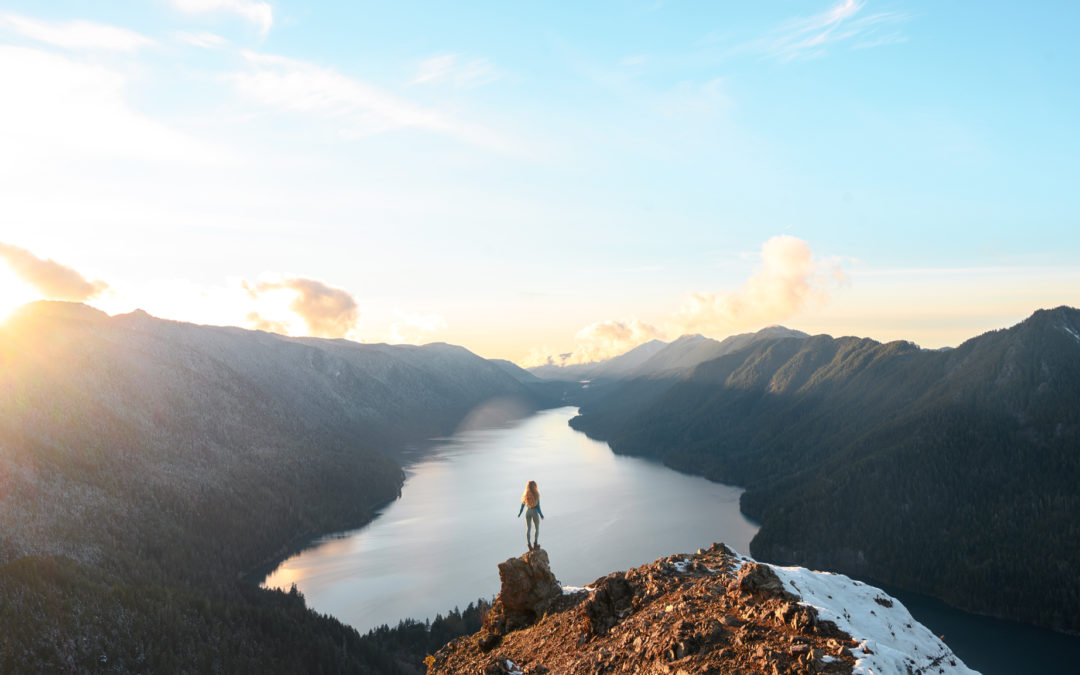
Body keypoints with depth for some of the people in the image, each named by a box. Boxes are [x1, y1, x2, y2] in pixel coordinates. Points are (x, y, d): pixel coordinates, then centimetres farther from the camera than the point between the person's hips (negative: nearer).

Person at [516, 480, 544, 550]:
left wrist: (519, 513, 16)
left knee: (528, 528, 13)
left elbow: (522, 505, 1)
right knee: (537, 528, 16)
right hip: (535, 512, -3)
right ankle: (535, 542, 4)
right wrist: (541, 515, -3)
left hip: (528, 512, 3)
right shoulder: (536, 495, -16)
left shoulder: (525, 495, -5)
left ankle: (529, 544, 8)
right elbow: (538, 507, -15)